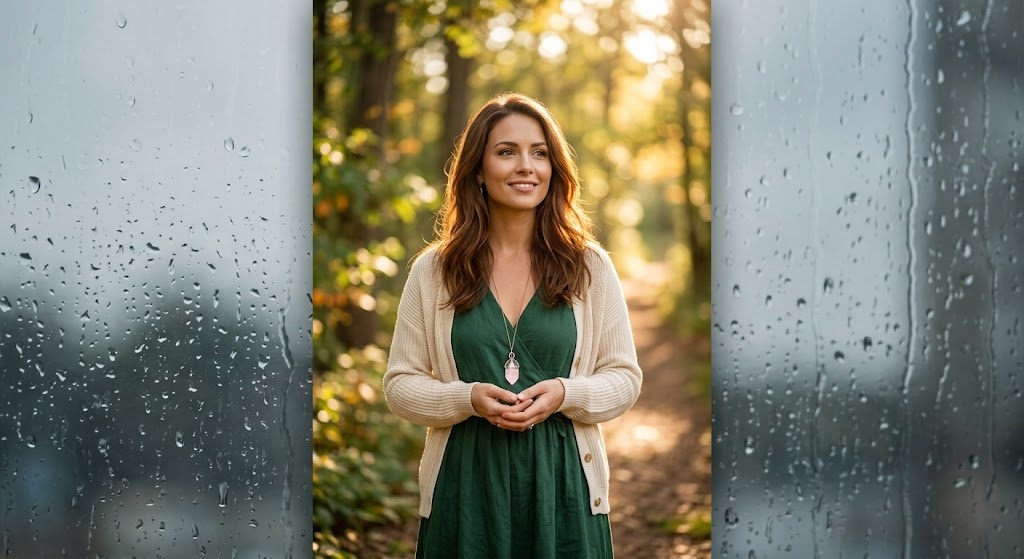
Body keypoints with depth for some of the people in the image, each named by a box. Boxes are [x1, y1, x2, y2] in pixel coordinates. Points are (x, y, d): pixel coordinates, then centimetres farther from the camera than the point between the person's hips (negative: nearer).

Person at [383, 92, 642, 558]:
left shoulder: (590, 267, 3)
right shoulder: (433, 271, 3)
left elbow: (625, 378, 5)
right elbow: (400, 383, 3)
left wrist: (565, 394, -14)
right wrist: (468, 398, -14)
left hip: (563, 483, 0)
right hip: (466, 484, 0)